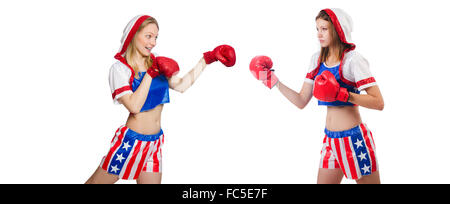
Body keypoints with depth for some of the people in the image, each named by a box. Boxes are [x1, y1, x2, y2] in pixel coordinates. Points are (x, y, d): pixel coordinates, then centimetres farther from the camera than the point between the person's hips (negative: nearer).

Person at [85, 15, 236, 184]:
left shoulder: (156, 62, 6)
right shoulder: (120, 68, -11)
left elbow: (181, 85, 4)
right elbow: (134, 106, -21)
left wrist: (207, 59, 2)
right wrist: (151, 73, -20)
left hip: (155, 141, 5)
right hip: (131, 141, -5)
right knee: (96, 181, 5)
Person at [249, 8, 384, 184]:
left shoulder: (352, 59, -11)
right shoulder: (317, 59, 8)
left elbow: (378, 103, -16)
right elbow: (301, 101, 7)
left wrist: (344, 95, -26)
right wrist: (274, 82, 1)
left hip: (354, 139, -6)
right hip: (330, 139, 6)